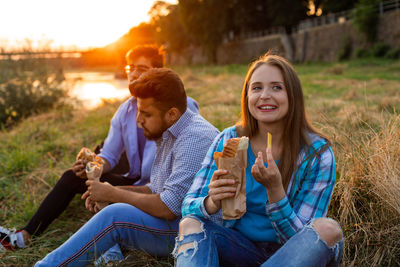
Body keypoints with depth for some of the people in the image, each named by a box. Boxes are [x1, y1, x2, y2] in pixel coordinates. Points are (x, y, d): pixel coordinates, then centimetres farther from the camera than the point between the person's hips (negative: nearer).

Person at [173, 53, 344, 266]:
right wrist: (212, 203, -32)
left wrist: (275, 190, -31)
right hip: (239, 247, 2)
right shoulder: (228, 140, -6)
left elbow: (298, 237, -13)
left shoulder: (317, 154, -13)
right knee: (190, 224, -24)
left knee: (328, 229, -30)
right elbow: (189, 206, -8)